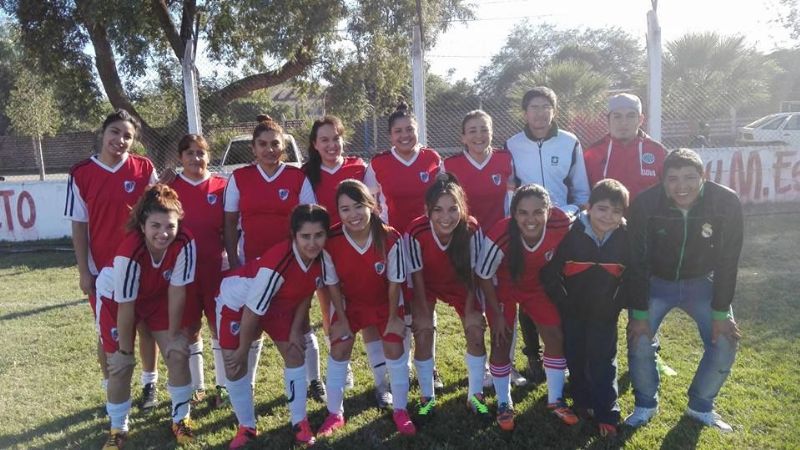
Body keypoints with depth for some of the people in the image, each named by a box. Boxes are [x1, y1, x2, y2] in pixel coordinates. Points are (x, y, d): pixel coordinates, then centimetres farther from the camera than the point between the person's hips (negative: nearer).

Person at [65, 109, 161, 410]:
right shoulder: (81, 174, -4)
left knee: (146, 325, 12)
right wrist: (83, 271, -3)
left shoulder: (144, 169, -4)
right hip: (102, 268, 0)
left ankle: (149, 384, 29)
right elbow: (79, 225, -1)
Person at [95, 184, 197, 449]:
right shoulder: (129, 253, -38)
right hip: (115, 299, -2)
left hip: (156, 296, 3)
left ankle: (180, 418, 16)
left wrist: (173, 335, -11)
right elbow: (126, 306, -26)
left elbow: (177, 292, -21)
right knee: (120, 364, -3)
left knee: (178, 353, -5)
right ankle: (118, 428, 22)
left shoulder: (184, 243, -31)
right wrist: (126, 348, -14)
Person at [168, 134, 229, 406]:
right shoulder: (170, 188, 1)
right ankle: (196, 386, 23)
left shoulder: (221, 186, 1)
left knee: (220, 326, 5)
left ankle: (224, 385, 19)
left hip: (216, 266, 0)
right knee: (189, 327, 9)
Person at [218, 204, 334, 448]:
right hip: (236, 302, -5)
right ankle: (246, 427, 18)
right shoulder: (276, 264, -41)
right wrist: (243, 350, -18)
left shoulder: (323, 261, -22)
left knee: (295, 354, 1)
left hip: (277, 304, 5)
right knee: (235, 368, -4)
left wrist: (296, 330, -3)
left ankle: (300, 422, 18)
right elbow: (252, 311, -29)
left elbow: (305, 295, -1)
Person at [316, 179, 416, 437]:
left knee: (394, 349, -2)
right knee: (338, 351, 0)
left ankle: (400, 411, 19)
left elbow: (394, 282, -17)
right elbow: (333, 284, -13)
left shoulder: (390, 238, -31)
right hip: (348, 303, 1)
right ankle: (335, 414, 19)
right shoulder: (331, 241, -29)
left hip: (385, 302, -1)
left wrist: (394, 317, -9)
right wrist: (341, 319, -7)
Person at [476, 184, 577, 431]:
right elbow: (484, 277, -20)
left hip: (536, 284, 3)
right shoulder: (499, 237, -38)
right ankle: (504, 404, 20)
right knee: (501, 342, -4)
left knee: (555, 336, 0)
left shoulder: (562, 224, -31)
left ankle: (555, 400, 23)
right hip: (502, 286, -3)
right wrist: (498, 314, -13)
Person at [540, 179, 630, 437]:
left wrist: (617, 303, -3)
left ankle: (607, 415, 13)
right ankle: (582, 402, 32)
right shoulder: (571, 233, -17)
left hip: (604, 312, 0)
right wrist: (563, 303, -11)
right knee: (575, 357, 13)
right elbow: (549, 273, -12)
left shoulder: (627, 238, -11)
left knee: (603, 361, 4)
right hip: (572, 309, 0)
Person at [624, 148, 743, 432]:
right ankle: (645, 405, 12)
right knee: (639, 342, -13)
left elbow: (728, 261, -13)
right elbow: (637, 261, -18)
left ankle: (701, 407, 18)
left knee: (725, 344, -6)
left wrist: (721, 313, -13)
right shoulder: (645, 204, -26)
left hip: (702, 282, 2)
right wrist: (640, 313, -17)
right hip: (655, 282, -1)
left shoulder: (727, 203, -23)